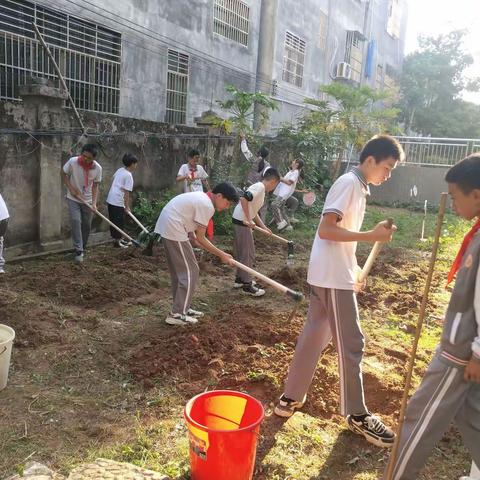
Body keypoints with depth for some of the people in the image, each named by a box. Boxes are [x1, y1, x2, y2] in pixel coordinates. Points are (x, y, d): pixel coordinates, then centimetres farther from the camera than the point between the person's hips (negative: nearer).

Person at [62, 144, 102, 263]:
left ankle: (82, 248, 26)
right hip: (73, 198, -2)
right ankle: (78, 250, -12)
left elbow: (95, 186, -6)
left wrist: (94, 203, -14)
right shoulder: (72, 162, -21)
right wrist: (71, 188, -14)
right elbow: (64, 174, -4)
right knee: (76, 221, -17)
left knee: (87, 225, 7)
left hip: (87, 200, 2)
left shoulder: (98, 168, -16)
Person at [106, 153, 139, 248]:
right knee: (119, 221, 2)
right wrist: (127, 206, -9)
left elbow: (113, 180, 23)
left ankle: (118, 239, 27)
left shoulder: (120, 170, 10)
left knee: (114, 220, 15)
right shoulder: (128, 175, -14)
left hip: (110, 199, 9)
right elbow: (126, 193, -15)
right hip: (118, 202, -9)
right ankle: (117, 241, 11)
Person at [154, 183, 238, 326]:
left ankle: (183, 308, 26)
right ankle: (177, 314, 1)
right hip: (174, 231, -10)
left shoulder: (202, 197, 15)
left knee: (179, 271, 17)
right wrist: (221, 255, -6)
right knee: (190, 271, -3)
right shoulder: (207, 206, -14)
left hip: (166, 227, 10)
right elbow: (200, 239, -11)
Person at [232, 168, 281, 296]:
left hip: (240, 221, 10)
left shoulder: (259, 187, 16)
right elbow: (243, 199, -29)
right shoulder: (260, 187, -14)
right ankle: (247, 285, 7)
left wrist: (264, 227, 22)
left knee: (242, 252, 19)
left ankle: (240, 279, 31)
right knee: (248, 254, -1)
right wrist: (249, 220, -23)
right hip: (242, 222, -10)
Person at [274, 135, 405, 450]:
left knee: (315, 336, 14)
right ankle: (357, 414, 15)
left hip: (333, 275, 10)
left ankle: (291, 398, 25)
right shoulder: (349, 183, -13)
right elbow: (326, 229, -22)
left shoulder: (358, 187, 16)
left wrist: (353, 271, 20)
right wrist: (371, 236, -22)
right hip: (333, 277, -10)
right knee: (351, 343, 0)